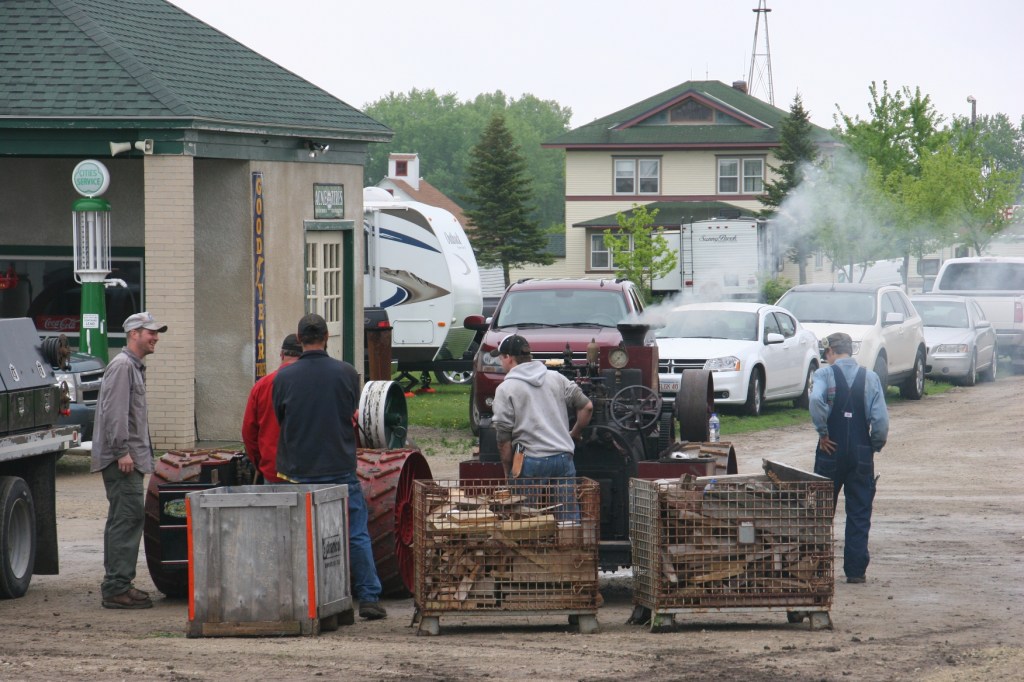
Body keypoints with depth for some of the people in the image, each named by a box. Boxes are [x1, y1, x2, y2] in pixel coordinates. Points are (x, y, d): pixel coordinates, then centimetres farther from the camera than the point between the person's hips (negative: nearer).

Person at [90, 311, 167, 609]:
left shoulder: (135, 367, 22)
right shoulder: (122, 366, -12)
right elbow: (114, 411, -20)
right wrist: (122, 451, -23)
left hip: (130, 458, 11)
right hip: (121, 459, -11)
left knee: (123, 520, 12)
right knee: (128, 517, -14)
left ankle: (118, 585, 17)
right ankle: (117, 588, -16)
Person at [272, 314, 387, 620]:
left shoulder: (284, 377, -5)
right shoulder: (346, 373, -5)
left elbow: (279, 419, 6)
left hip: (299, 471, 0)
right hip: (340, 467, 0)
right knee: (356, 535, 6)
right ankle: (369, 598, 4)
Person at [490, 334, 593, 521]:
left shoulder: (506, 389, -2)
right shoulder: (556, 378, 11)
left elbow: (503, 438, -4)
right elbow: (587, 406, 10)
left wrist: (507, 470, 6)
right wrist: (574, 434, 23)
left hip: (530, 462, -4)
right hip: (563, 457, 4)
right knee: (569, 518, 5)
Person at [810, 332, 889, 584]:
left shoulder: (825, 374, -4)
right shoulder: (870, 377, 2)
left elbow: (816, 400, -25)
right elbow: (881, 419, -6)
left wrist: (823, 433, -14)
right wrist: (875, 446, 8)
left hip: (831, 451, -1)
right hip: (861, 454, 1)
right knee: (859, 514, 8)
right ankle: (856, 570, 6)